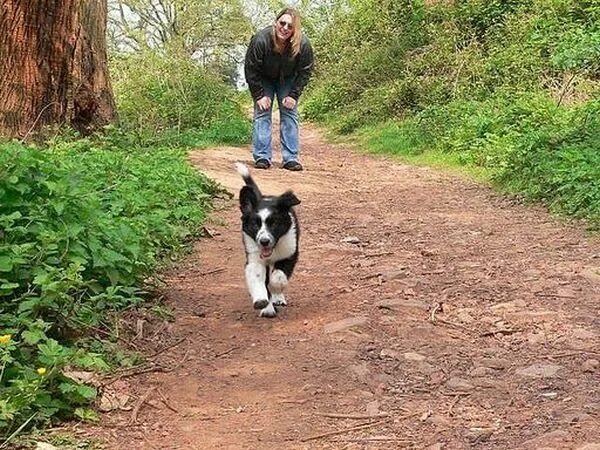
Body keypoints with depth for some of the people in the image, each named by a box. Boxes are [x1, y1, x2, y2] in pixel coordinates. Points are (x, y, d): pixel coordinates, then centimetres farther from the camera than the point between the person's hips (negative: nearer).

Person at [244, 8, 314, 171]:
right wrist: (259, 95, -19)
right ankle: (262, 157, -6)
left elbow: (305, 72, -13)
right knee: (262, 113, -8)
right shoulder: (260, 40, -34)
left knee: (290, 113, -6)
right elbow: (250, 70, -22)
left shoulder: (303, 44, -29)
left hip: (287, 80, 1)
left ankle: (291, 158, -5)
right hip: (264, 79, -1)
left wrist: (294, 95, -16)